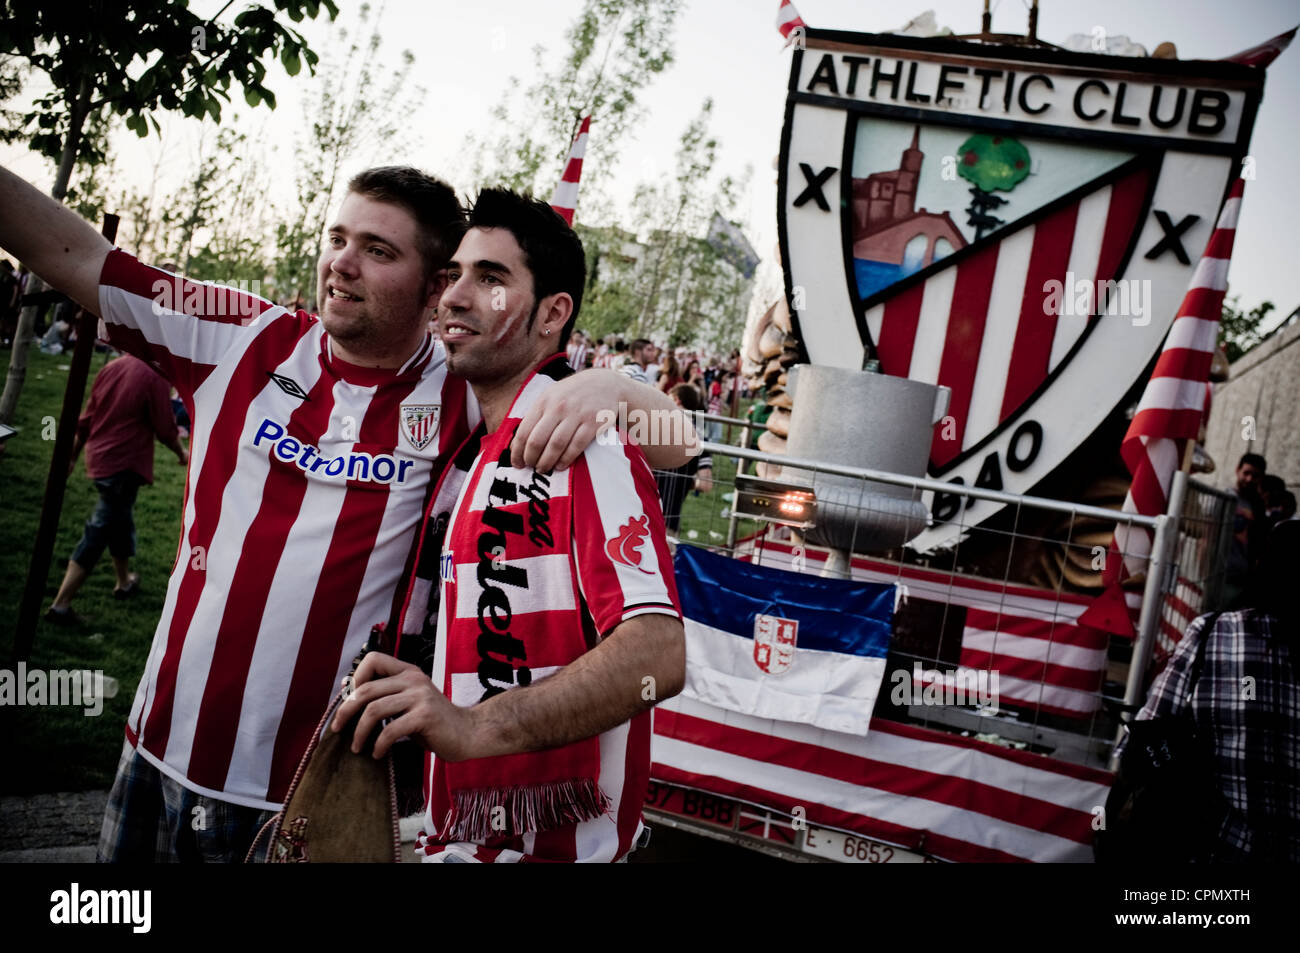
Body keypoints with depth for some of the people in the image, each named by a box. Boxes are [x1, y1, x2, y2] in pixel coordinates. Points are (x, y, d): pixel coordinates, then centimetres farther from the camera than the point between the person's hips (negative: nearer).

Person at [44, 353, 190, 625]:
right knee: (97, 536, -2)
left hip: (98, 458, 8)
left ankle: (124, 582, 44)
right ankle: (60, 605, -2)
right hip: (124, 465, -8)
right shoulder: (154, 377, -16)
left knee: (120, 519, 26)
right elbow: (165, 429, -10)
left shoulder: (111, 368, 5)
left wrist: (72, 455, 20)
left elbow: (86, 419, 11)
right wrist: (182, 453, 10)